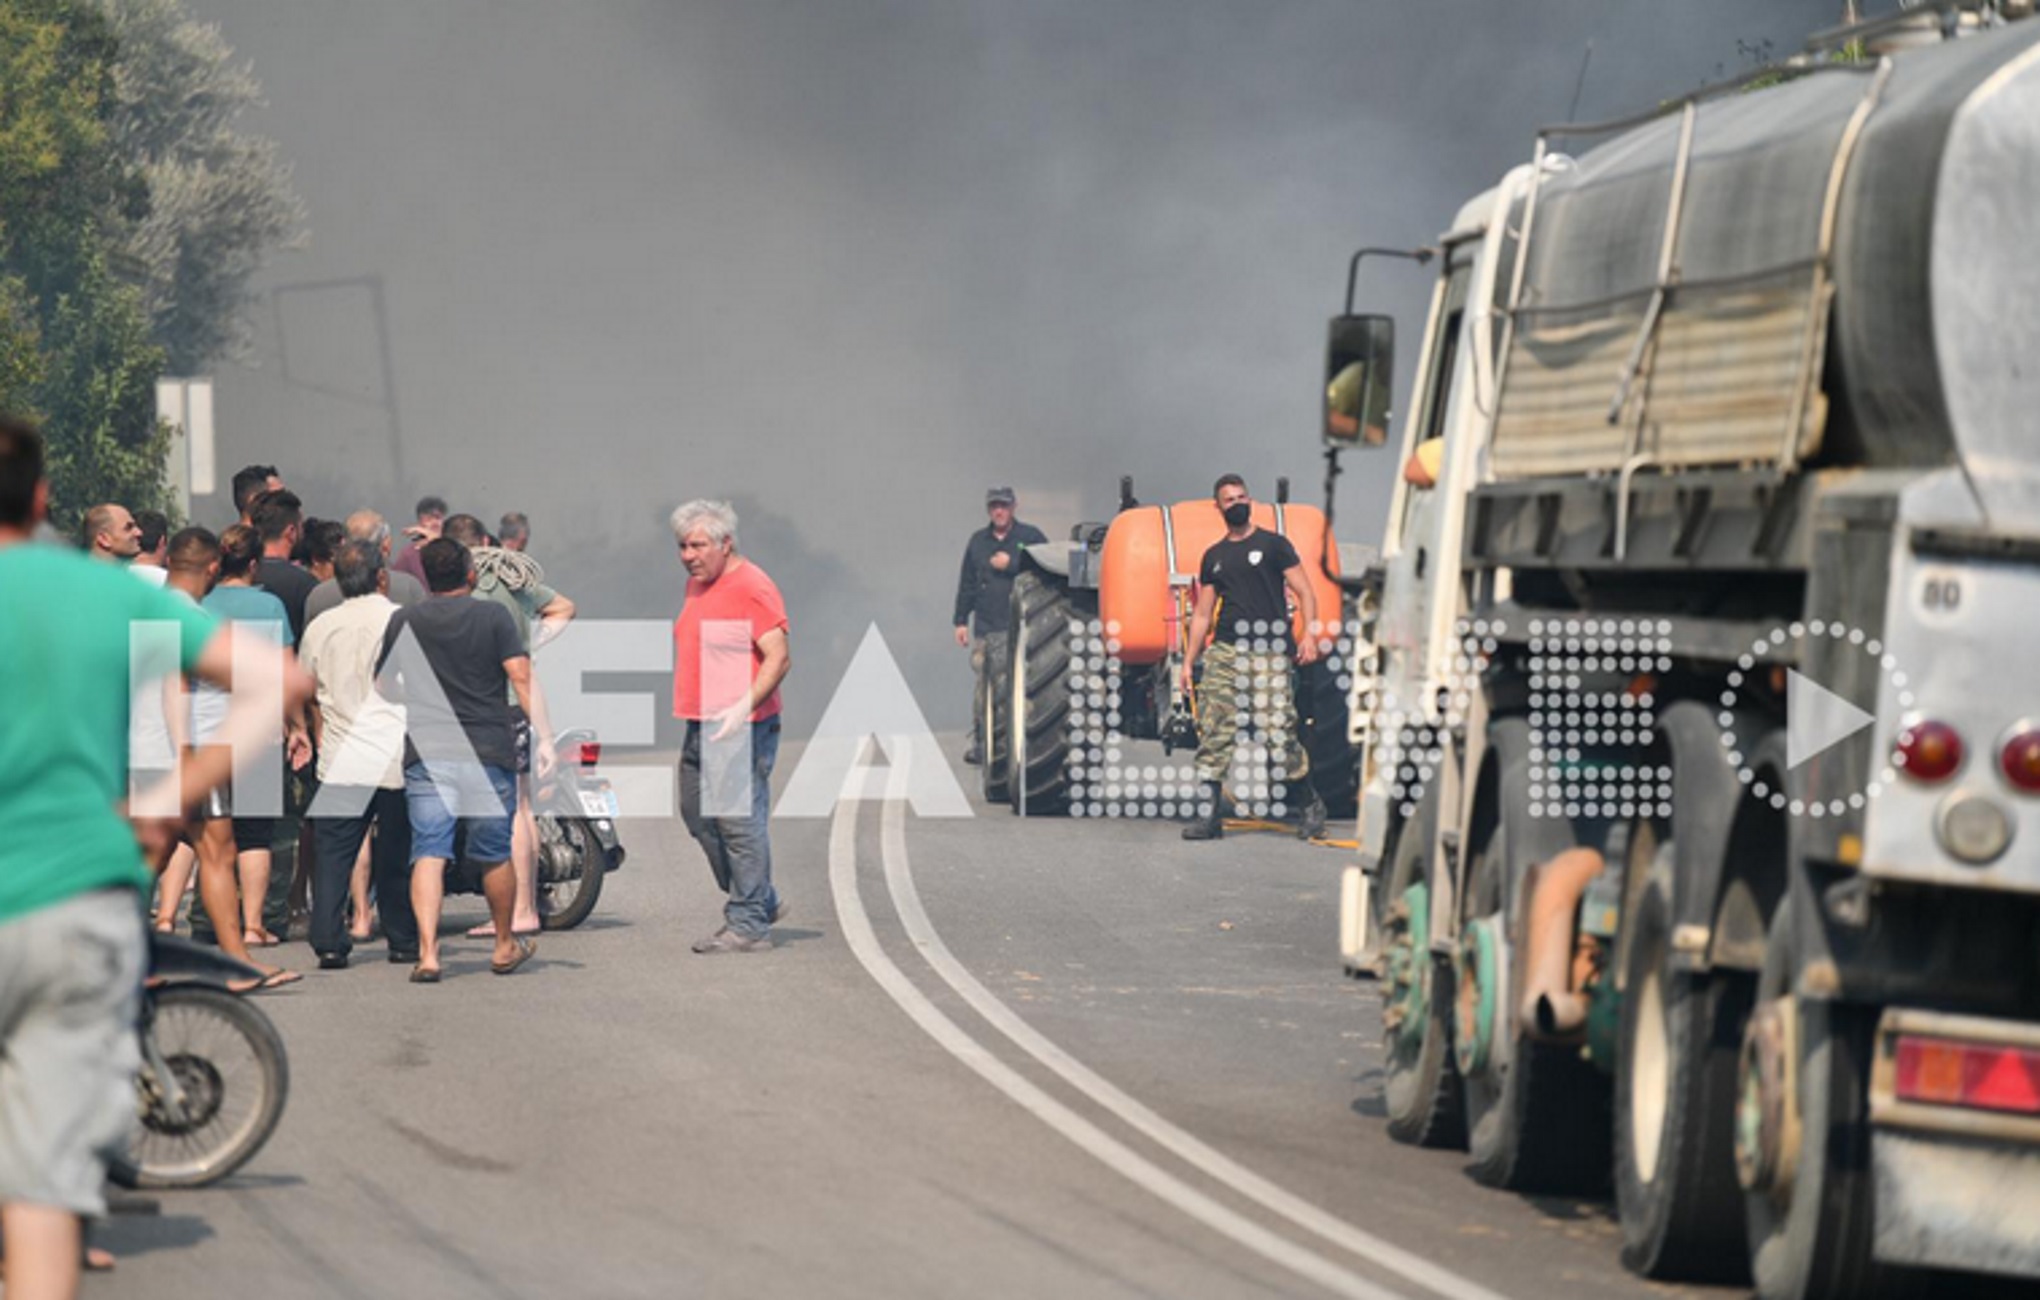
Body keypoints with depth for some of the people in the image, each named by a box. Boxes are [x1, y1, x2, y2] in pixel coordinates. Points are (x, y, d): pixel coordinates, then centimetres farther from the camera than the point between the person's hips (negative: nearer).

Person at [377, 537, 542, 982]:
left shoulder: (403, 623, 7)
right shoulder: (493, 616, 0)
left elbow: (382, 688, 14)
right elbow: (522, 678, -8)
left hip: (426, 756, 1)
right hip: (489, 753, -1)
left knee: (429, 854, -4)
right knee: (495, 855, 14)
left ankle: (427, 953, -18)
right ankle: (505, 946, 29)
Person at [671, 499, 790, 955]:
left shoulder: (750, 588, -13)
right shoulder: (697, 584, 15)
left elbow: (779, 657, -19)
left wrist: (745, 705, -29)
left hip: (741, 727, -10)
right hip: (700, 728, 10)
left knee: (739, 822, -8)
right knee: (697, 814, 14)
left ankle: (749, 925, -4)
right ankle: (761, 902, 25)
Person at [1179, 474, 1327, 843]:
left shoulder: (1273, 545, 7)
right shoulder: (1214, 557, 18)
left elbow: (1304, 592, 2)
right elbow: (1203, 613, 20)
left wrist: (1309, 633, -13)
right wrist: (1189, 660, 13)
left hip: (1269, 652, -4)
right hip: (1224, 649, 4)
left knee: (1279, 732, -10)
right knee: (1213, 732, -5)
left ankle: (1311, 805, 8)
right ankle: (1208, 815, -4)